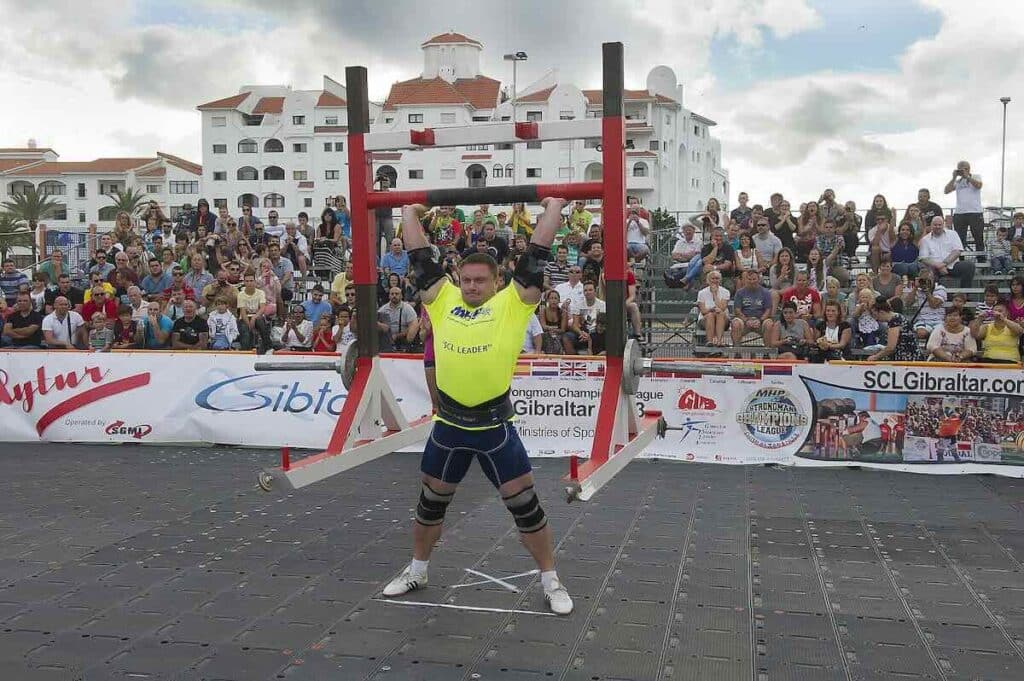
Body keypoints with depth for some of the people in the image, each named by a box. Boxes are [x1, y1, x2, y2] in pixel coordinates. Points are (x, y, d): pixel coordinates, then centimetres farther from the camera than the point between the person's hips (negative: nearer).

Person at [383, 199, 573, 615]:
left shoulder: (513, 302, 0)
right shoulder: (442, 298, 8)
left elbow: (536, 256, 2)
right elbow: (420, 257, 15)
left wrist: (554, 208, 8)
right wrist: (410, 212, 24)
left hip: (494, 426, -3)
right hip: (448, 424, 3)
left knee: (524, 506, 4)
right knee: (430, 503, 18)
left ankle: (551, 582, 19)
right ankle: (417, 571, 39)